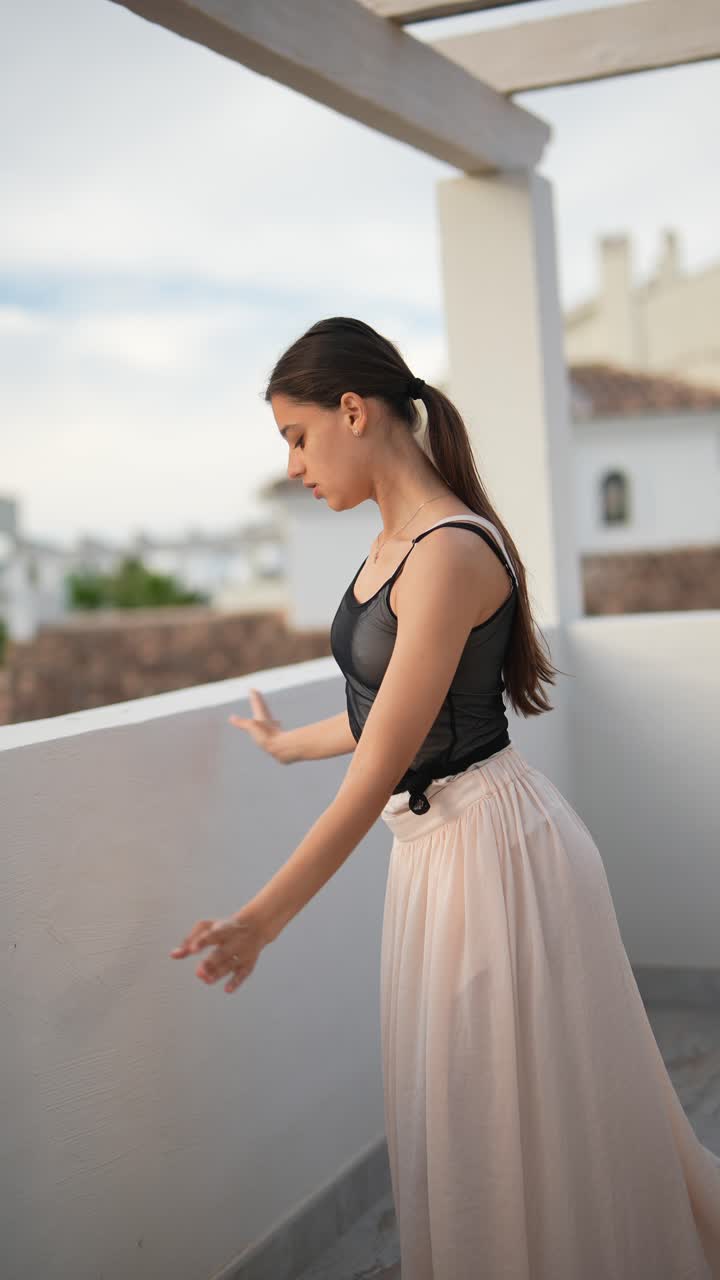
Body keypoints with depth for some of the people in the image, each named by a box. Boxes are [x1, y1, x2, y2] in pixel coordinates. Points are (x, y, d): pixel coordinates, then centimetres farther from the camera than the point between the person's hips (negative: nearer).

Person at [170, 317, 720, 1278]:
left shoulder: (451, 552, -23)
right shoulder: (393, 541, 6)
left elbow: (382, 767, -24)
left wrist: (263, 920, -21)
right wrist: (288, 744, 33)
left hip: (495, 841, -9)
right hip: (433, 844, 9)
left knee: (530, 1114, 7)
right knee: (454, 1117, 19)